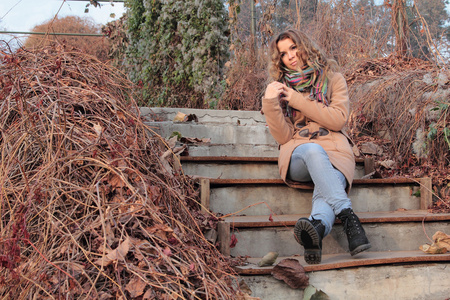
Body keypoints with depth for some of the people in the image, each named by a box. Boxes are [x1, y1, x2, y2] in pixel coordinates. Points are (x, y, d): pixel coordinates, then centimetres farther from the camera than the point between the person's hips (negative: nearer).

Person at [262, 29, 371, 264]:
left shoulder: (333, 78, 12)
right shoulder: (280, 87, 13)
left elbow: (339, 120, -4)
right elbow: (283, 136, 2)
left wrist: (299, 100, -8)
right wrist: (270, 104, -14)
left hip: (333, 151, 0)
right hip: (297, 154, 0)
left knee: (325, 191, -34)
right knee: (313, 150, -37)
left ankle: (316, 227, -63)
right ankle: (348, 217, -49)